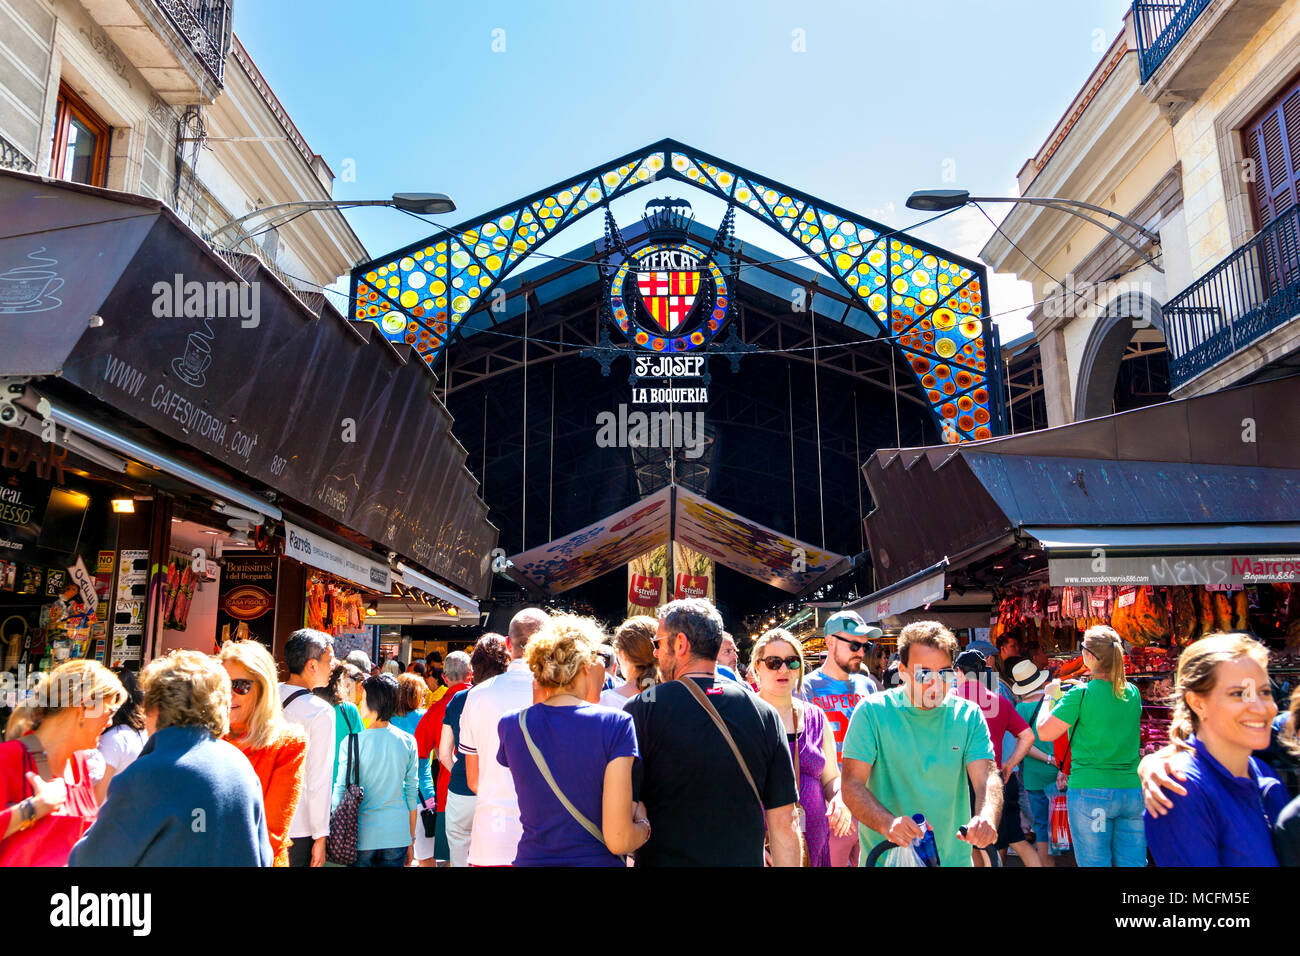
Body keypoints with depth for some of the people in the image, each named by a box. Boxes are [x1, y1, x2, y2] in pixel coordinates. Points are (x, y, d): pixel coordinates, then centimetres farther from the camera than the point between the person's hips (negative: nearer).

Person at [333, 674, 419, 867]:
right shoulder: (408, 742, -4)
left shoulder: (351, 743, -11)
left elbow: (340, 793, -6)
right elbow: (412, 794, 2)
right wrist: (411, 841, 12)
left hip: (362, 836, -2)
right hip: (397, 836, 2)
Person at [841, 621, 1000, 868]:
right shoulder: (871, 713, -10)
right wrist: (887, 823, -34)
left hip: (953, 858, 3)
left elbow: (987, 776, -11)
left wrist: (986, 817, -33)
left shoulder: (968, 716, -1)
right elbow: (852, 785, -15)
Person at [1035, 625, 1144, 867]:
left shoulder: (1081, 695, -11)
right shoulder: (1132, 693, 5)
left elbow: (1044, 732, -7)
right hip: (1133, 790, 5)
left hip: (1090, 792, -5)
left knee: (1095, 863, 3)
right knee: (1133, 863, 8)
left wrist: (1050, 697, 6)